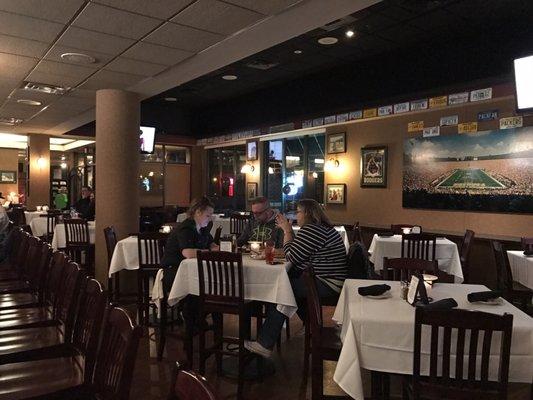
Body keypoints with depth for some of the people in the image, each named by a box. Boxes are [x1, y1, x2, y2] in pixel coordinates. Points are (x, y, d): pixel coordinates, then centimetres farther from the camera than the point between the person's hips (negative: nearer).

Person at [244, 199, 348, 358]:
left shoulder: (311, 230, -18)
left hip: (327, 284, -11)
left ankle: (265, 344, -6)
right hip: (330, 280, 11)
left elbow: (292, 257, -14)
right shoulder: (323, 228, 17)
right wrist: (288, 230, 13)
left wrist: (287, 231, -5)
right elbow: (299, 252, 18)